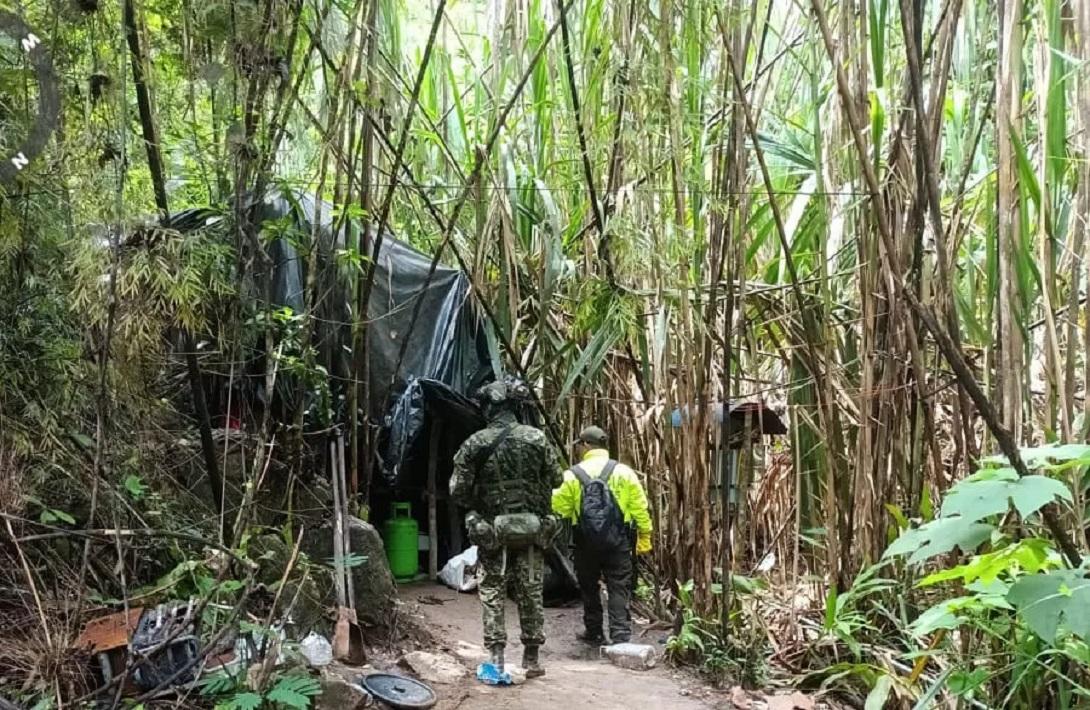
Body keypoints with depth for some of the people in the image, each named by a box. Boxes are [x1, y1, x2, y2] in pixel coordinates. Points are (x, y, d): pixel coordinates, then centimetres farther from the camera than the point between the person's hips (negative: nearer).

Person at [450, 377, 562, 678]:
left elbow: (458, 490, -6)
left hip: (491, 528, -1)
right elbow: (556, 480, 1)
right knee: (531, 593, 10)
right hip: (532, 527, 1)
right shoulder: (536, 439, -5)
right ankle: (532, 658, 17)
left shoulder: (475, 444, -8)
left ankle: (496, 658, 7)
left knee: (492, 592, 9)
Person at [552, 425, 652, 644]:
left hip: (586, 542, 0)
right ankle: (620, 637, -4)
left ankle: (594, 632, 27)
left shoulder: (573, 474, -4)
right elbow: (639, 508, -2)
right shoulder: (623, 472, -2)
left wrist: (550, 493, 18)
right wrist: (644, 538, 6)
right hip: (617, 541, 0)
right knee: (619, 590, 3)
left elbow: (560, 507, -1)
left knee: (589, 588, 17)